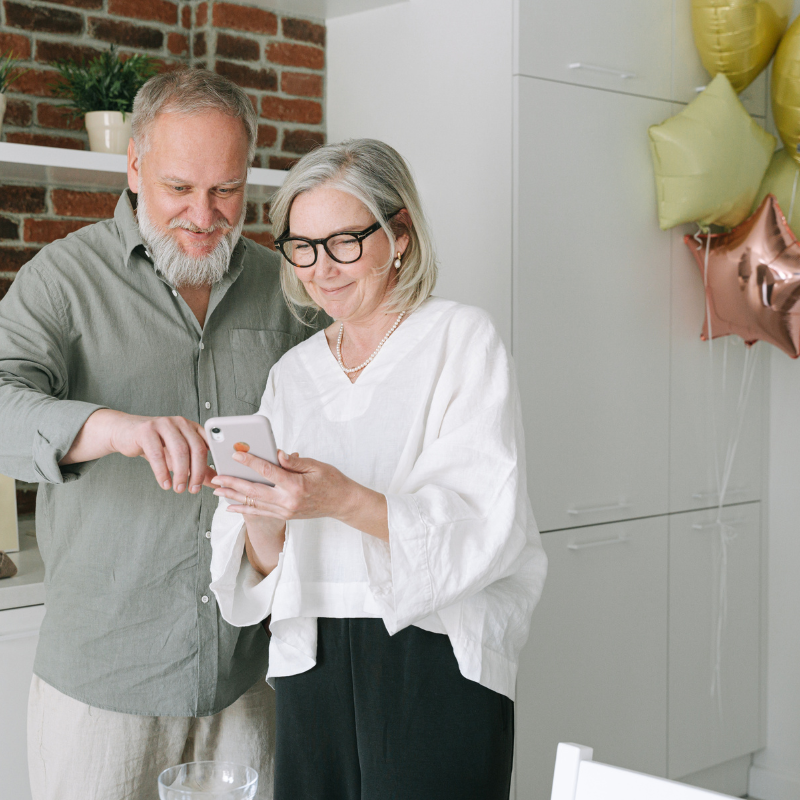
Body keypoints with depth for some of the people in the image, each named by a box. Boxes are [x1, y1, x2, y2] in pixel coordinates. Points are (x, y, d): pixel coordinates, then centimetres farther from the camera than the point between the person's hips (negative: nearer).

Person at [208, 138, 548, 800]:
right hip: (312, 667, 4)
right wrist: (263, 522, -14)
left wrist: (344, 500, -26)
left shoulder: (461, 339, -3)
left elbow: (485, 528, -14)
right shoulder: (292, 373, 12)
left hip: (436, 663, -4)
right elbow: (261, 570, 9)